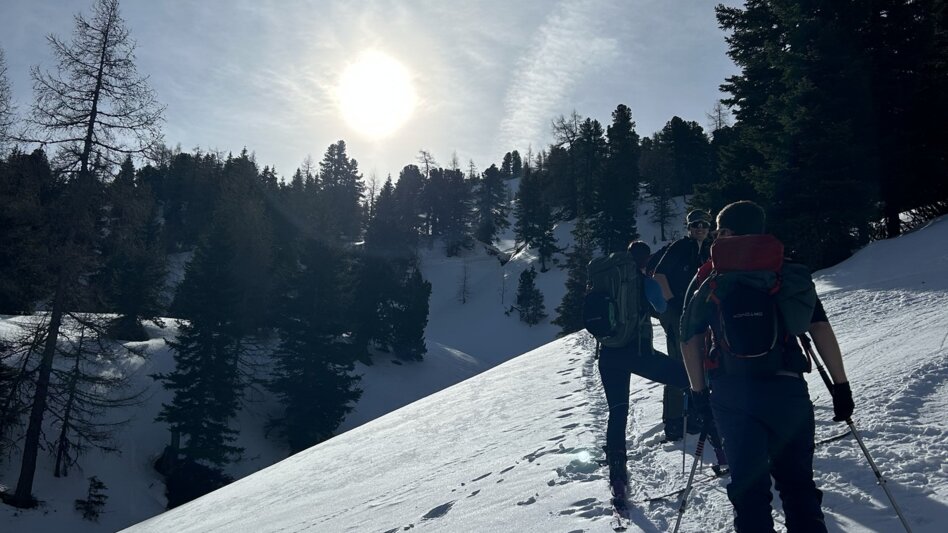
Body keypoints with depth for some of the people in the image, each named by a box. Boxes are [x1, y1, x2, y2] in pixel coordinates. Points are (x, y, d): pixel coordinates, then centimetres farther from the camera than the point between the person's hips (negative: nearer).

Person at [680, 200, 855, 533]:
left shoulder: (712, 278, 5)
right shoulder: (790, 271, 7)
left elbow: (690, 338, 4)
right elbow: (821, 328, 2)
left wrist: (699, 392, 11)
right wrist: (841, 385, 5)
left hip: (732, 393, -1)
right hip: (787, 389, 1)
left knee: (749, 486, 8)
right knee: (798, 483, 15)